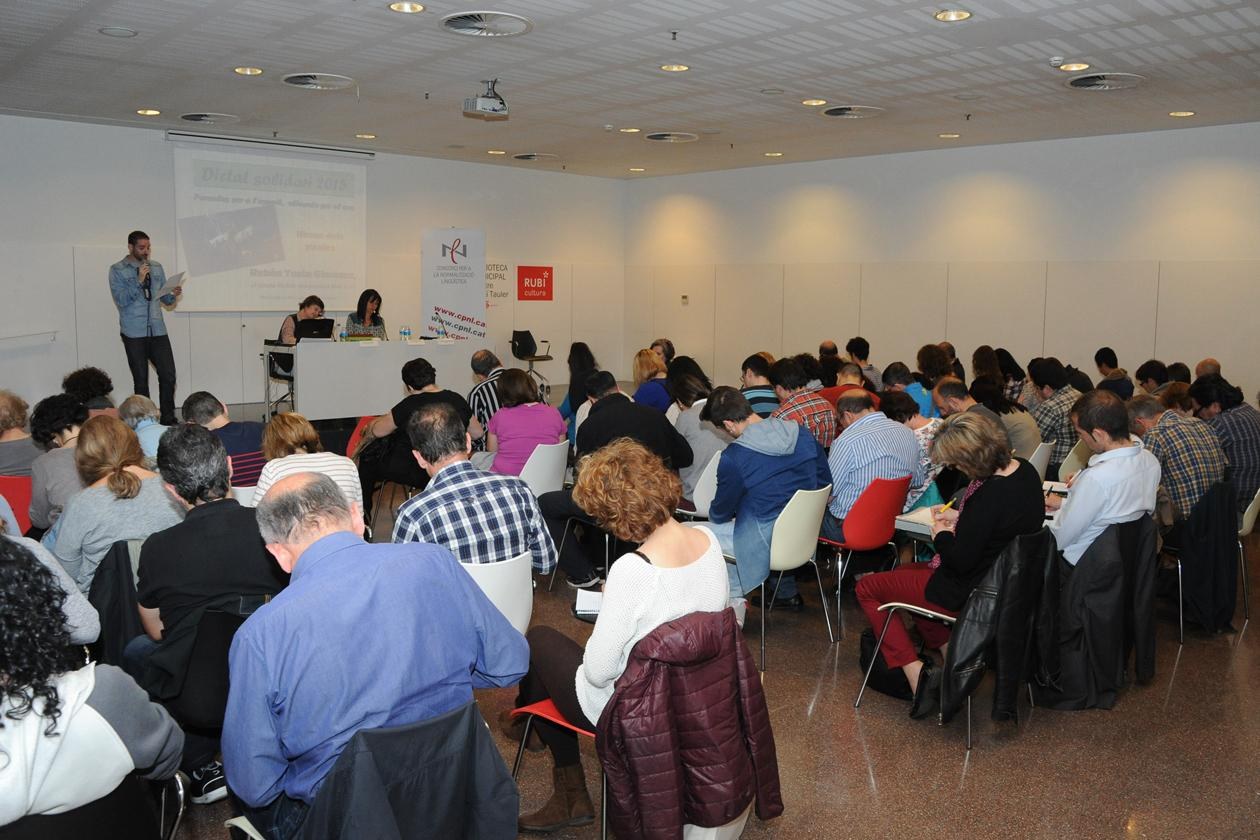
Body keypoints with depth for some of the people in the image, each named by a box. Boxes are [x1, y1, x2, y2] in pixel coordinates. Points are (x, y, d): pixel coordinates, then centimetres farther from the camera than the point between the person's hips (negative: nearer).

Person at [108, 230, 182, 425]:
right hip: (134, 334, -3)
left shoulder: (157, 268, 12)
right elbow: (121, 300, -10)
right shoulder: (117, 270, 0)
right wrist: (139, 281, -18)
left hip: (158, 330, 3)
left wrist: (173, 295, -7)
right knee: (140, 380, 3)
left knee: (168, 376, -3)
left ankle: (168, 420, 8)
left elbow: (166, 299, 15)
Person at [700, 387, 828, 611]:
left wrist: (714, 514, 18)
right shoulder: (801, 433, -5)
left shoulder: (733, 457, -20)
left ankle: (734, 600, 14)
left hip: (766, 544, -7)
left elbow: (720, 514, -5)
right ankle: (787, 592, 35)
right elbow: (824, 480, 7)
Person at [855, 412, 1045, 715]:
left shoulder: (990, 495, -33)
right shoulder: (1024, 470, -5)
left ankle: (917, 673, -2)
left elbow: (960, 562, -24)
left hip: (972, 593, -10)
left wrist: (941, 534, -6)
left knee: (867, 588, 5)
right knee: (909, 571, 30)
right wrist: (960, 517, 8)